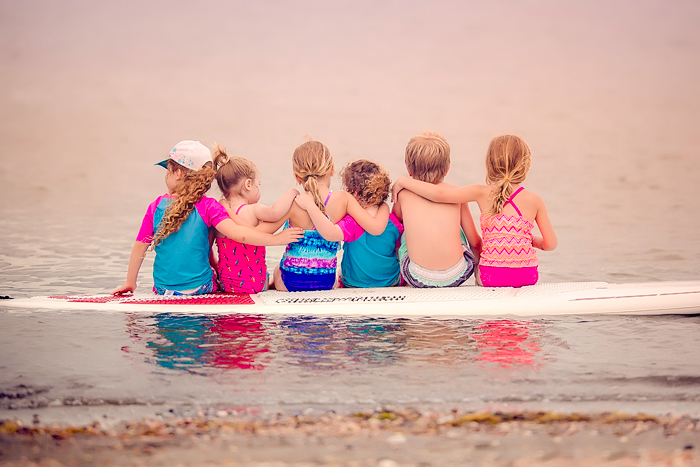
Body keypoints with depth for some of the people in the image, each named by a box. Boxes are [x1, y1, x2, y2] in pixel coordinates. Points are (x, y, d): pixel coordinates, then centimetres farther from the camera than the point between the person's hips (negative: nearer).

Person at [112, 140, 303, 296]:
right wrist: (276, 239, -14)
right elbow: (235, 233, -20)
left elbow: (140, 247, 2)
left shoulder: (156, 206, -1)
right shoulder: (208, 207, -8)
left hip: (163, 289, 2)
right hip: (200, 289, -2)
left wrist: (130, 282, 13)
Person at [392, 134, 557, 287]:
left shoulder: (483, 193, -5)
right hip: (527, 278, 0)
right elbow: (551, 244, 0)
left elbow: (438, 194, -11)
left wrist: (403, 181, 4)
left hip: (492, 278, 0)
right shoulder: (534, 201, -3)